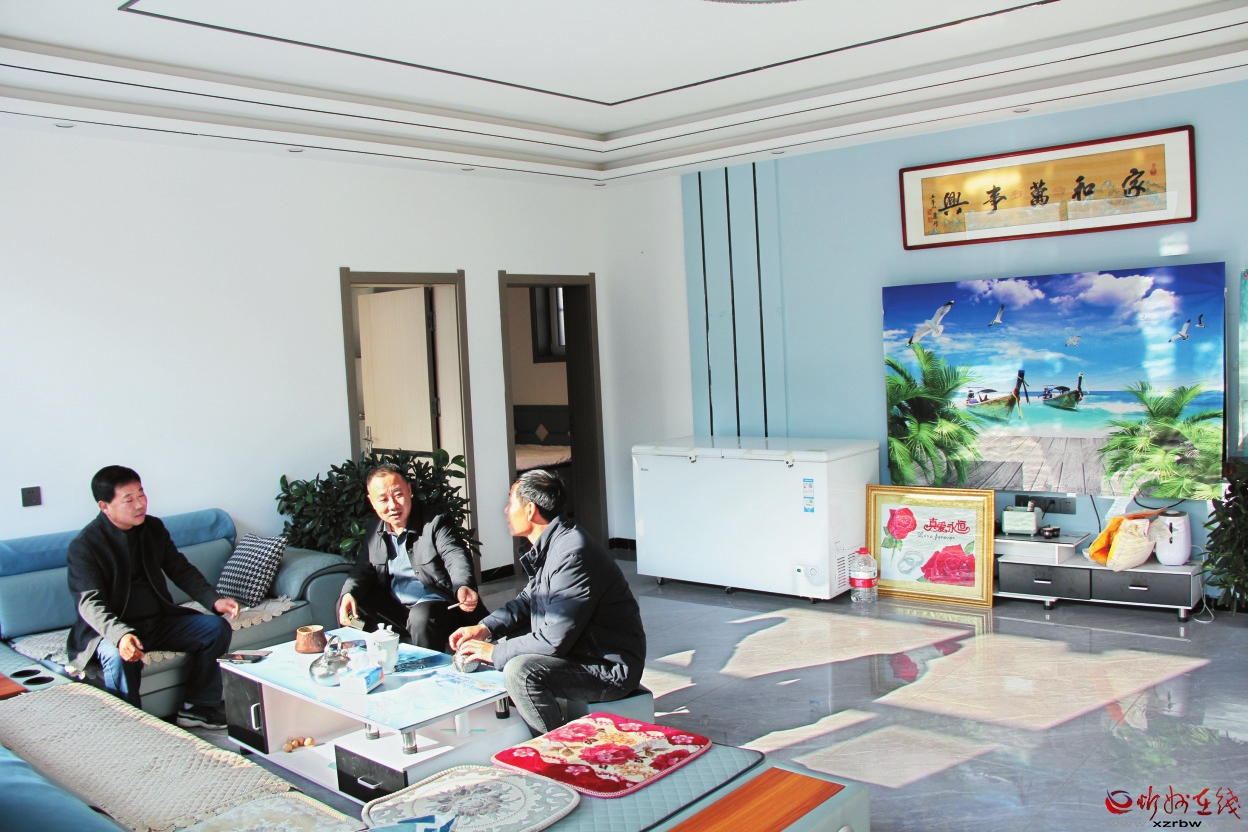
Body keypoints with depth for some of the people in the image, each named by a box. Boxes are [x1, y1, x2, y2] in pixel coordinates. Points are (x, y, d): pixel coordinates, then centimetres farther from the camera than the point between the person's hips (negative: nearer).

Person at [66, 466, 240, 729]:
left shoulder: (153, 528, 6)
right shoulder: (84, 546, -13)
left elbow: (181, 570, 9)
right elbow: (90, 603, -22)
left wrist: (214, 600, -9)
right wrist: (120, 635, -42)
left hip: (160, 621, 6)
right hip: (113, 628, -6)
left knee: (217, 626, -12)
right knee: (119, 657, -37)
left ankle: (197, 708, -4)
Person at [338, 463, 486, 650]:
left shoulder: (435, 523, -9)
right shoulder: (375, 529, 9)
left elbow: (456, 558, -22)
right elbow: (363, 568, 13)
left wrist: (463, 587, -45)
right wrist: (349, 593, -11)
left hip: (436, 605, -6)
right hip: (395, 609, 6)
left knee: (421, 616, -35)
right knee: (347, 606, -8)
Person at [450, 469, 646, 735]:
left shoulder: (572, 555, -26)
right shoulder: (549, 546, 7)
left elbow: (554, 640, -26)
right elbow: (528, 600, 19)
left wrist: (495, 652, -14)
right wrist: (485, 628, 3)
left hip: (612, 670, -10)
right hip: (583, 651, 10)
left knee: (520, 670, -26)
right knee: (507, 644, 12)